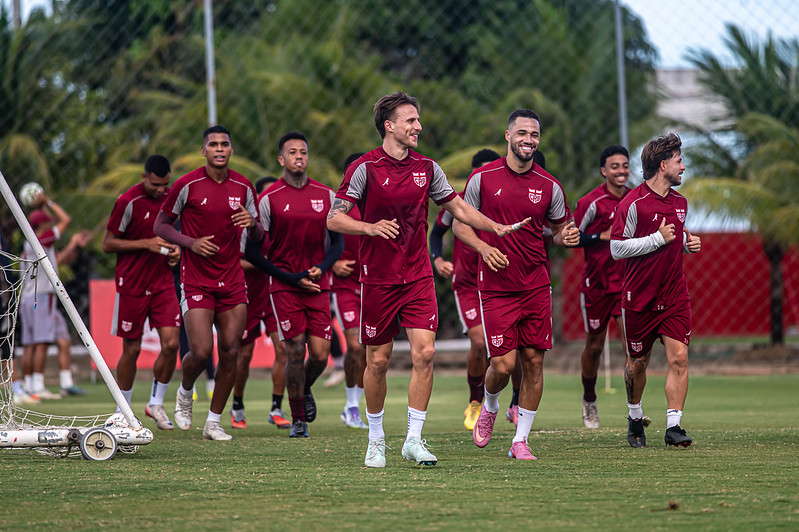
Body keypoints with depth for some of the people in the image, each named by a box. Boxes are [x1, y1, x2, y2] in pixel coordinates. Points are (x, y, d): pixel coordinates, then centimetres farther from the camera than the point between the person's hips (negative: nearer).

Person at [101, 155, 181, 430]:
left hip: (163, 282, 4)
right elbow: (107, 244, -9)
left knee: (171, 344, -8)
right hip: (131, 285, -4)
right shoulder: (128, 202, -13)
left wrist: (174, 248, 2)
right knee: (131, 350, 1)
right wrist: (147, 244, -18)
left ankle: (156, 403, 10)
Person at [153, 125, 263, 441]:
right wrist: (191, 243, -16)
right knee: (201, 352, -12)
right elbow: (161, 226, 1)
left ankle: (213, 423, 10)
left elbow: (258, 238, 14)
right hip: (196, 281, -4)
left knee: (230, 352, -2)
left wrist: (252, 223, -11)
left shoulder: (243, 187, 5)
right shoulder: (187, 185, -6)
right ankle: (185, 393, 22)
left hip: (232, 281, 4)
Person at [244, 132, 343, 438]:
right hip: (285, 287, -3)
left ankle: (305, 390, 32)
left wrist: (321, 268, -4)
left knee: (320, 355, -2)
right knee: (295, 353, -7)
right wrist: (290, 277, -9)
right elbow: (250, 250, -3)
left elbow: (337, 241, 15)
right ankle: (298, 419, 9)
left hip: (318, 285, 3)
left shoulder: (326, 195, 6)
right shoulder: (269, 199, -4)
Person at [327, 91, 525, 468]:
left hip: (418, 277, 3)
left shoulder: (426, 168, 7)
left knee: (424, 353, -11)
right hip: (378, 278, -3)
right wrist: (371, 228, -26)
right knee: (378, 361, 3)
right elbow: (335, 219, -10)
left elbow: (457, 207, 19)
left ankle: (414, 440, -4)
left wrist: (498, 227, 12)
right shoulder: (365, 168, -7)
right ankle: (376, 439, 21)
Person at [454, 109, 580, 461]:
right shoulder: (483, 178, -2)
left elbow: (559, 228, 17)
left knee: (533, 362, -1)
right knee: (503, 364, -8)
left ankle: (520, 441, 10)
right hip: (496, 287, -2)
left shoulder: (549, 186, 4)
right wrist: (483, 247, -13)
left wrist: (565, 237, -7)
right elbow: (459, 223, 5)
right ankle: (490, 407, 26)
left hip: (536, 286, 2)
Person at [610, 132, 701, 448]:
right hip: (639, 298, -4)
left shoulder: (680, 203, 9)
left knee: (678, 358, -10)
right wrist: (658, 239, -18)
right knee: (638, 363, 9)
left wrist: (688, 242, 4)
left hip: (675, 295, 4)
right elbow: (617, 248, -15)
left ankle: (673, 425, -9)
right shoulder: (633, 203, -13)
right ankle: (635, 417, 33)